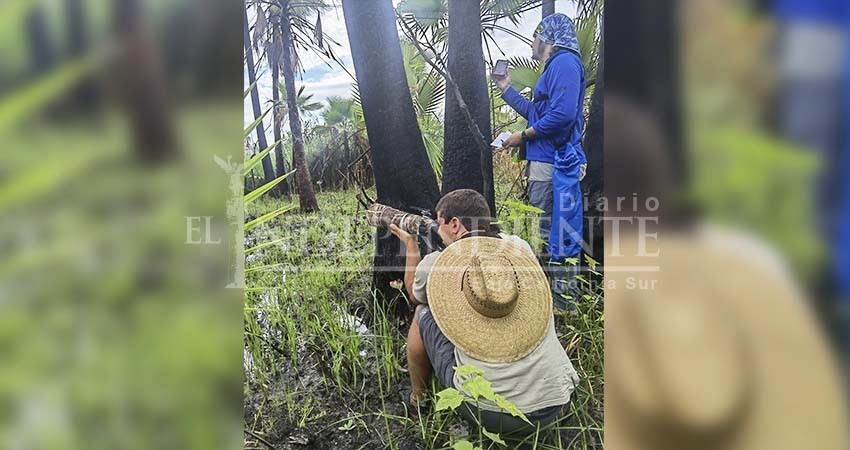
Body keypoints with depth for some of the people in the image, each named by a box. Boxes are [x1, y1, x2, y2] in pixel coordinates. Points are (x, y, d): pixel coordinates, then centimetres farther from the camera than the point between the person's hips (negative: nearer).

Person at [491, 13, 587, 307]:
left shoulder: (564, 62, -11)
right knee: (551, 231, 15)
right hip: (548, 162, 11)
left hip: (555, 164, -11)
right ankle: (561, 294, 25)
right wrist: (506, 89, 32)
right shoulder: (555, 67, 22)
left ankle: (562, 299, 1)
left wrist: (523, 136, -14)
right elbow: (536, 113, 30)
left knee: (552, 233, -6)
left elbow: (562, 114, -24)